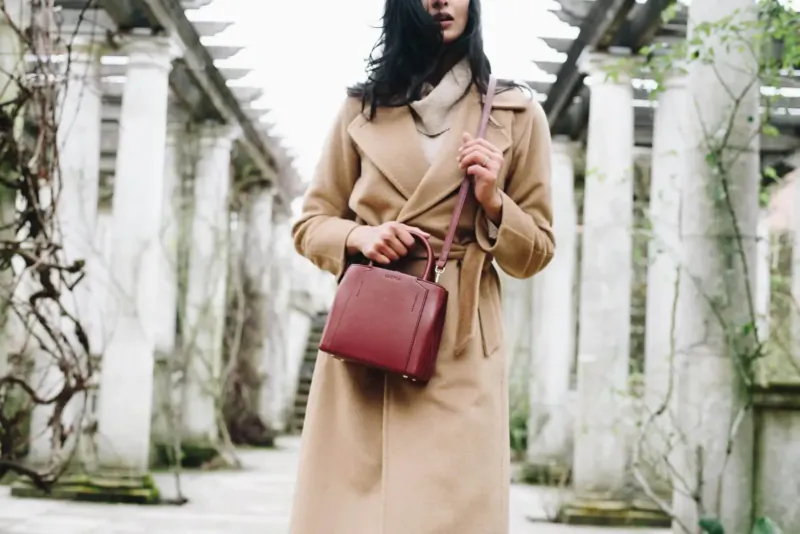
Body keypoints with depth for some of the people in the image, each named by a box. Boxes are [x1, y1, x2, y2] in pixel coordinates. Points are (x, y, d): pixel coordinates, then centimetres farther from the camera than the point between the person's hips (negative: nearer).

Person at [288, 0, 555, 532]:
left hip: (459, 347, -1)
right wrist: (357, 237, -6)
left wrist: (493, 202, -9)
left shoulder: (516, 114, 8)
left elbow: (537, 250, 11)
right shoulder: (362, 109, 12)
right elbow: (310, 223, 15)